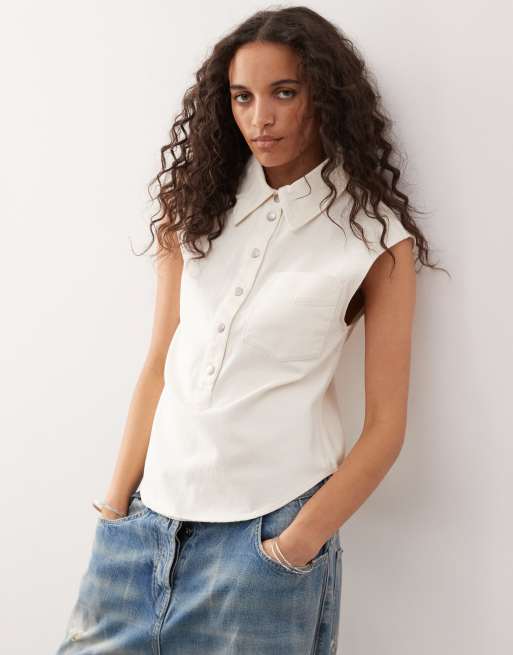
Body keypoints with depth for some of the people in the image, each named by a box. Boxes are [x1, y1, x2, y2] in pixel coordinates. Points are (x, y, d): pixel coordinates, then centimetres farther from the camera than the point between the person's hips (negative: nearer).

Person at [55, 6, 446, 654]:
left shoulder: (377, 236, -4)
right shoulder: (200, 205, 6)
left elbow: (385, 426, -4)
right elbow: (158, 365, 5)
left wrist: (292, 549, -9)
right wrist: (117, 505, 0)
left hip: (268, 522, -3)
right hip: (152, 509, 3)